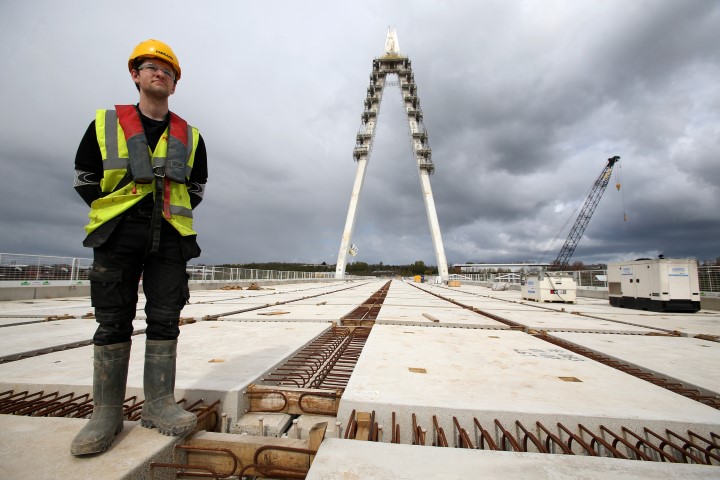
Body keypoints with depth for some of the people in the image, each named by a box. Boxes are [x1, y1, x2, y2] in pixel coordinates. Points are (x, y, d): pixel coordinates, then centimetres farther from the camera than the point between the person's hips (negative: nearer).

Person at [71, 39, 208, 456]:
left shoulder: (190, 136, 12)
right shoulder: (106, 122, 9)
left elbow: (196, 187, 17)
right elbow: (84, 178, 13)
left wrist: (172, 214, 8)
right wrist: (113, 213, 5)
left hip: (170, 237, 1)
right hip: (117, 235, 0)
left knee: (165, 320, 1)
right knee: (113, 322, 2)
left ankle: (159, 404, 12)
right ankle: (107, 413, 14)